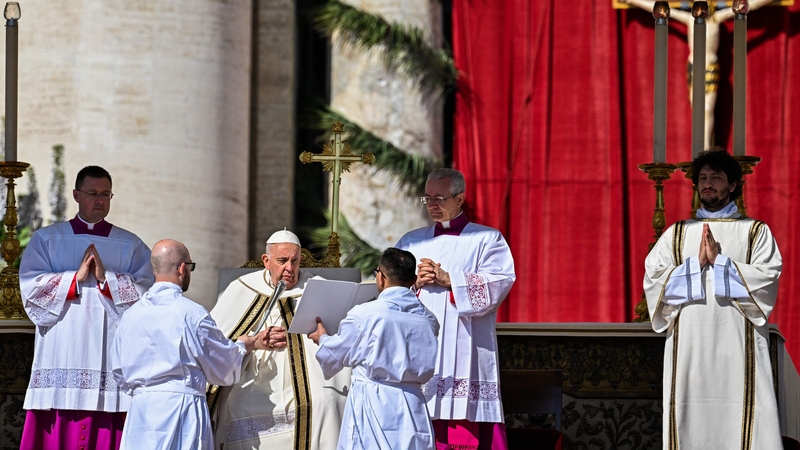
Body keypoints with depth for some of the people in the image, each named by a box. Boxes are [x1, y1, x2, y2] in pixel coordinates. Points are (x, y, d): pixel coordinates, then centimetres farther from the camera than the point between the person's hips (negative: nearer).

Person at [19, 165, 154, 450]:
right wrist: (76, 278, -10)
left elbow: (147, 291, 0)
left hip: (111, 360, 0)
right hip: (61, 360, 0)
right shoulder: (47, 239, 12)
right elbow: (31, 288, -1)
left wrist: (106, 278, -11)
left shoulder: (131, 246, 13)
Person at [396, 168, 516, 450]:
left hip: (466, 354, -3)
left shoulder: (487, 240, 8)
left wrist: (448, 280, -12)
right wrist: (415, 283, -6)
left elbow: (499, 283, -7)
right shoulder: (410, 242, 21)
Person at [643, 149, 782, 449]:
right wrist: (696, 264, -5)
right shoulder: (676, 234, 18)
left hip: (738, 344, -2)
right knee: (691, 422, -5)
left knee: (740, 421, -10)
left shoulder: (756, 232, 13)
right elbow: (653, 280, 6)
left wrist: (720, 261, -8)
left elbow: (767, 279, -2)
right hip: (689, 345, 2)